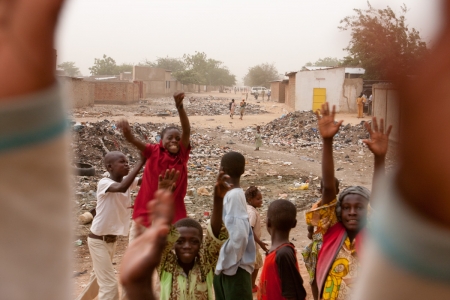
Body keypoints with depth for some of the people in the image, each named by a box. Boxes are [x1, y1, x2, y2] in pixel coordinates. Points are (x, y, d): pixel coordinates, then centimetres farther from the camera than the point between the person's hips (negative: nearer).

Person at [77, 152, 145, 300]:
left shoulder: (127, 181, -1)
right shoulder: (104, 183, -22)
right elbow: (122, 188, -43)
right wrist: (141, 161, -41)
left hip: (112, 239, 8)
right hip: (98, 240, -8)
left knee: (99, 276, 26)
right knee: (110, 284, -9)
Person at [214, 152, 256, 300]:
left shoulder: (234, 195, -18)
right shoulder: (231, 193, 9)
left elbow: (239, 234, -25)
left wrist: (229, 262, -16)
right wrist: (223, 261, 13)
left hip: (234, 267, -9)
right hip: (226, 264, 9)